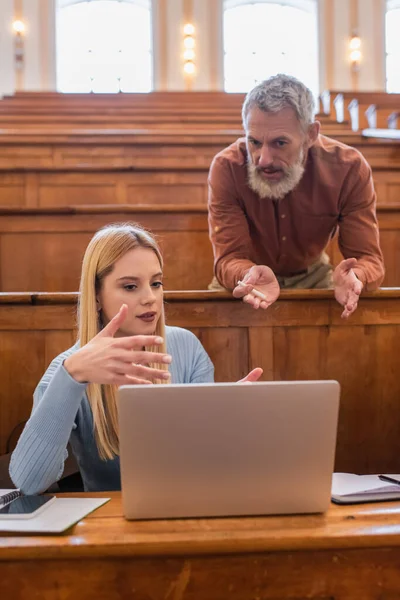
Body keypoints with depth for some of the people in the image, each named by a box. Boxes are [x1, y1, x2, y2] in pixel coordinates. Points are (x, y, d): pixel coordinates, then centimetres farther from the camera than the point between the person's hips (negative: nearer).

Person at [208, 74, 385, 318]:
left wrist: (352, 279, -46)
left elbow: (369, 259, -21)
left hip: (312, 275, 2)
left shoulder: (349, 168, -21)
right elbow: (229, 258, -26)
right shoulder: (226, 167, -24)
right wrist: (251, 276, -50)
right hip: (248, 276, -1)